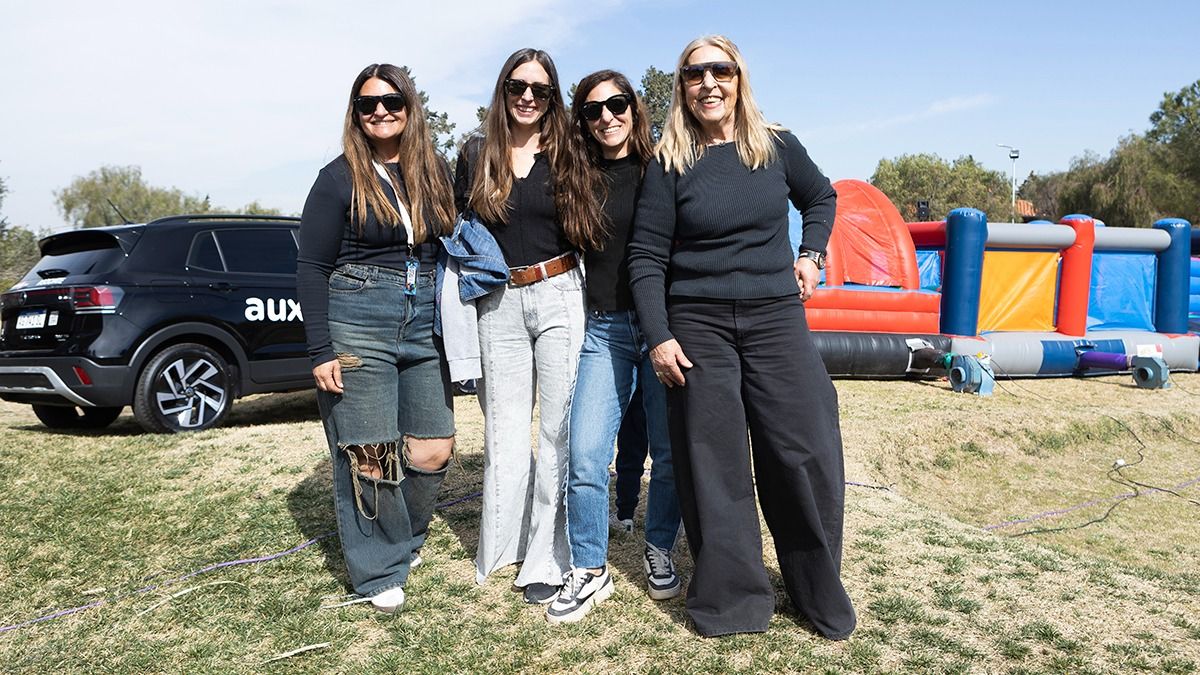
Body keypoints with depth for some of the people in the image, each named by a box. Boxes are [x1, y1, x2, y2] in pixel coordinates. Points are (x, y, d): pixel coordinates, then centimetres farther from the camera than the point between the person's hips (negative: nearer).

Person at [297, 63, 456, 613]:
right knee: (368, 455, 1)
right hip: (357, 322, -4)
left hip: (425, 322, 4)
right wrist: (321, 351, -9)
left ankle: (404, 541, 32)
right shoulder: (339, 178, -2)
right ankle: (378, 572, 18)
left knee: (433, 450, 6)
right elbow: (312, 268, -3)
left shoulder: (435, 172, 10)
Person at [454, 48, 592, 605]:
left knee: (559, 429, 0)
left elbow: (589, 230, 7)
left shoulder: (567, 157, 4)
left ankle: (548, 558, 10)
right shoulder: (475, 155, 8)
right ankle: (503, 546, 24)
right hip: (498, 308, 2)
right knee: (504, 431, 8)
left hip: (560, 299, -1)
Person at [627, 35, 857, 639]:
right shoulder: (669, 164, 0)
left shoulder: (778, 147, 6)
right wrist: (658, 337, -9)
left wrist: (811, 254, 9)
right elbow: (647, 256, -1)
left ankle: (821, 592, 20)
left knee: (806, 454, -1)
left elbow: (821, 197, 24)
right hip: (697, 324, -1)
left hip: (776, 318, 2)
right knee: (712, 462, 2)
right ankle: (731, 597, 18)